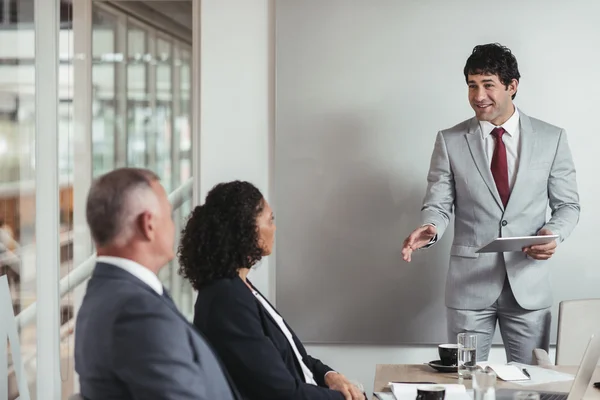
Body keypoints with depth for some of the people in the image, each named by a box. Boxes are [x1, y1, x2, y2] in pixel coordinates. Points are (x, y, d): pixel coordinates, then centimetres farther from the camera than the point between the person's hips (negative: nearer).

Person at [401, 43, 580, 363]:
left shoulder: (551, 139, 3)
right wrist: (430, 228, -21)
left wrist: (554, 232, -13)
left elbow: (568, 204, 8)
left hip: (529, 283, 1)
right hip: (469, 284, 0)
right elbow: (437, 205, 1)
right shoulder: (450, 141, 2)